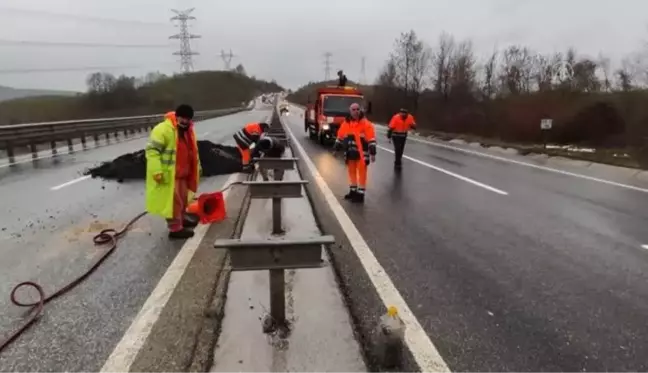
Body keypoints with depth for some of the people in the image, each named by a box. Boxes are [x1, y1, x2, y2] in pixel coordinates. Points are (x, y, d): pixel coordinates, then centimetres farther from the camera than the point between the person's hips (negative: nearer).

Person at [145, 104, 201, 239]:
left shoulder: (188, 130, 10)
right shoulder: (163, 129, -19)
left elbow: (192, 150, 22)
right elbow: (152, 150, -22)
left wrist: (197, 167, 25)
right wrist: (156, 171, -27)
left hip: (182, 173, 9)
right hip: (167, 174, -9)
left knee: (182, 198, 20)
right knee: (173, 200, -4)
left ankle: (181, 219, 39)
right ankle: (175, 229, 4)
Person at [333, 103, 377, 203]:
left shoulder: (366, 123, -9)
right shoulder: (345, 123, 6)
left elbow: (371, 139, -12)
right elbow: (340, 137, 16)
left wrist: (372, 153, -15)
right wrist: (336, 149, 17)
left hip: (361, 154, -6)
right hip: (350, 154, 6)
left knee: (361, 173, 0)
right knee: (351, 172, 16)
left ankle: (360, 194, 7)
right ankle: (353, 191, 31)